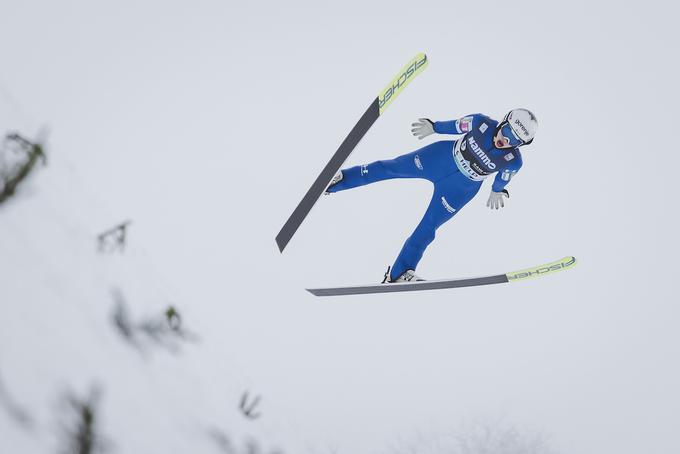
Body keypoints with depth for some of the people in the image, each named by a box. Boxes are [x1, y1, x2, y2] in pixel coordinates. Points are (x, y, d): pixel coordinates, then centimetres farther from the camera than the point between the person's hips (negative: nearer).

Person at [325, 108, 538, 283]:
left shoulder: (513, 161, -25)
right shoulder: (482, 123, -25)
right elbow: (458, 126, -6)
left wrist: (497, 190, 17)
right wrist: (434, 127, 8)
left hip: (460, 189, -1)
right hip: (443, 156, 1)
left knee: (427, 229, 1)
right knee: (391, 167, 7)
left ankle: (398, 273, 17)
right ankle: (339, 179, 22)